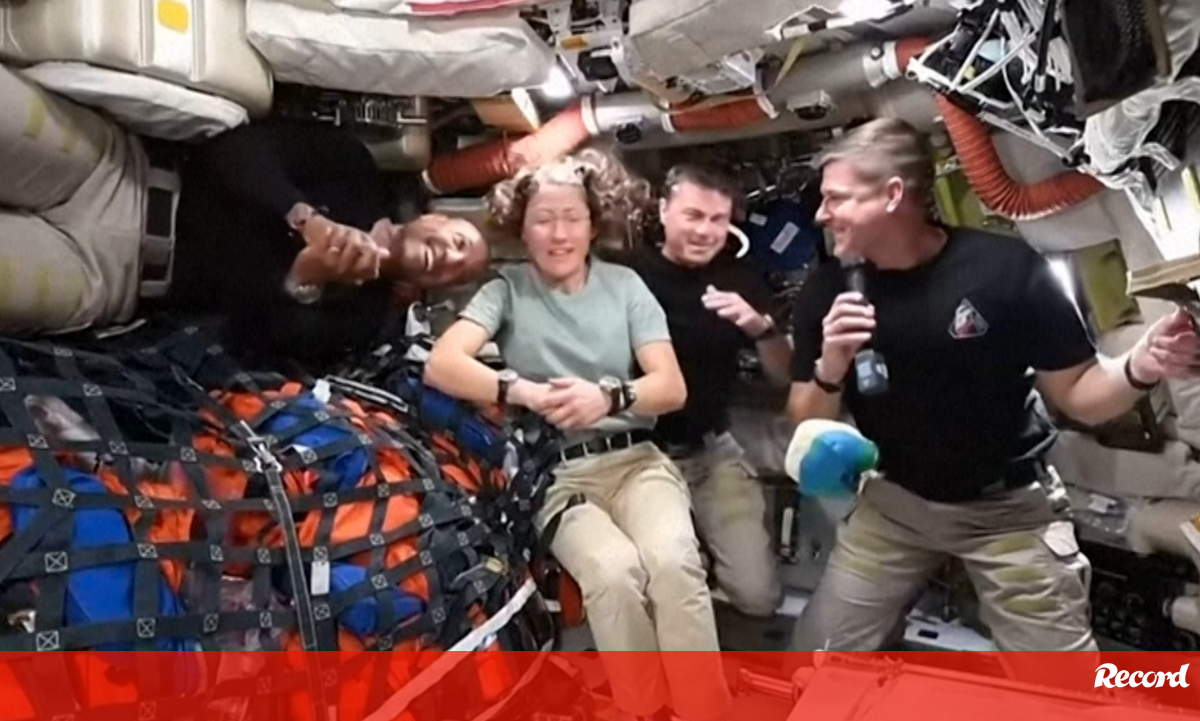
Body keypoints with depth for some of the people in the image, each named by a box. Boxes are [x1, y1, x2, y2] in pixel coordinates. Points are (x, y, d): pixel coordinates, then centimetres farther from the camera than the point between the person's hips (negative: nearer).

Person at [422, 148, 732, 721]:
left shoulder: (624, 284, 9)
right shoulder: (507, 288, 4)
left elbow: (672, 388, 2)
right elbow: (441, 364, -11)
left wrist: (610, 396, -20)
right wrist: (527, 393, -27)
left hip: (635, 461, 2)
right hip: (554, 474, -1)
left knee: (673, 560, -29)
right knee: (614, 570, -30)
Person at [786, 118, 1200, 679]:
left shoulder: (1007, 268, -19)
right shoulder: (827, 290, -10)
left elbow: (1078, 395, -9)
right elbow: (807, 432, -5)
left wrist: (1137, 370, -31)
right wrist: (829, 371, -26)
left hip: (1009, 506, -2)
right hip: (894, 501, 3)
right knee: (814, 659, 5)